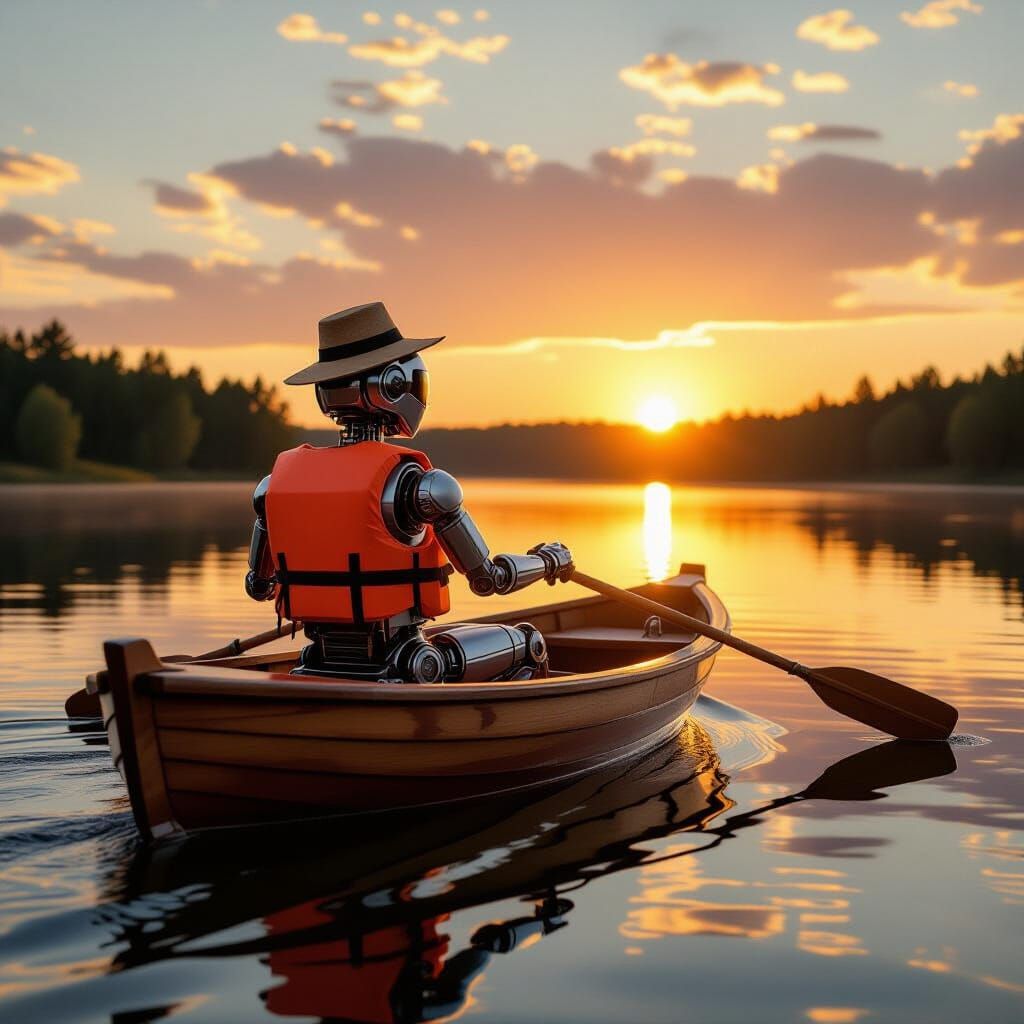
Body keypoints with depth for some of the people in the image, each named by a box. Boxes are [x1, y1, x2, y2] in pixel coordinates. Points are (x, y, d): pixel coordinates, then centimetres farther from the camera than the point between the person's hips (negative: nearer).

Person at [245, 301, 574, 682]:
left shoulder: (278, 479, -2)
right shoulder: (417, 483, -17)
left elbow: (258, 586, 10)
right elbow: (488, 579, -9)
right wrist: (550, 560, 11)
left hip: (318, 670, 6)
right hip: (395, 671, -6)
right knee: (527, 643, 20)